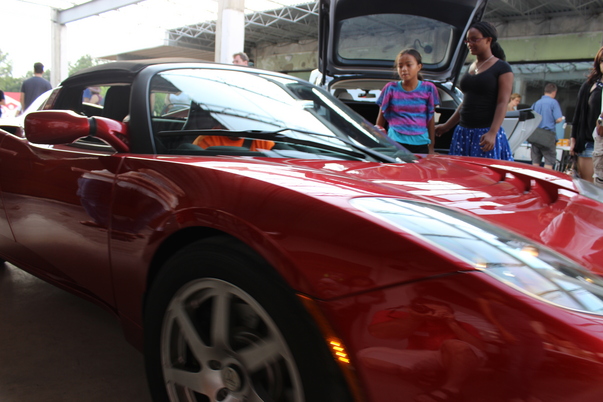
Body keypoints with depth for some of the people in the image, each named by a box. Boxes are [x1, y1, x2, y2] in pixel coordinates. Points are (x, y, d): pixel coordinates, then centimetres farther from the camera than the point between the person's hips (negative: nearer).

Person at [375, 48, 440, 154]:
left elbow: (430, 120, 10)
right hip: (395, 143, -1)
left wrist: (431, 147, 9)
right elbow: (381, 118, 10)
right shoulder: (391, 88, 5)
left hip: (420, 145, 1)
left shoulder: (428, 89, 7)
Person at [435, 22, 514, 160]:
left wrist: (492, 133, -23)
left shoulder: (502, 68, -3)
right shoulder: (471, 67, 17)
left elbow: (502, 103, -12)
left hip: (486, 134, -7)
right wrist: (447, 126, 23)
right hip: (463, 132, 7)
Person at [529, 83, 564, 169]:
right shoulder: (553, 102, -6)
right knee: (549, 162, 0)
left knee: (535, 162, 9)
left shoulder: (536, 103, 9)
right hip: (548, 134, -5)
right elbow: (558, 119, -13)